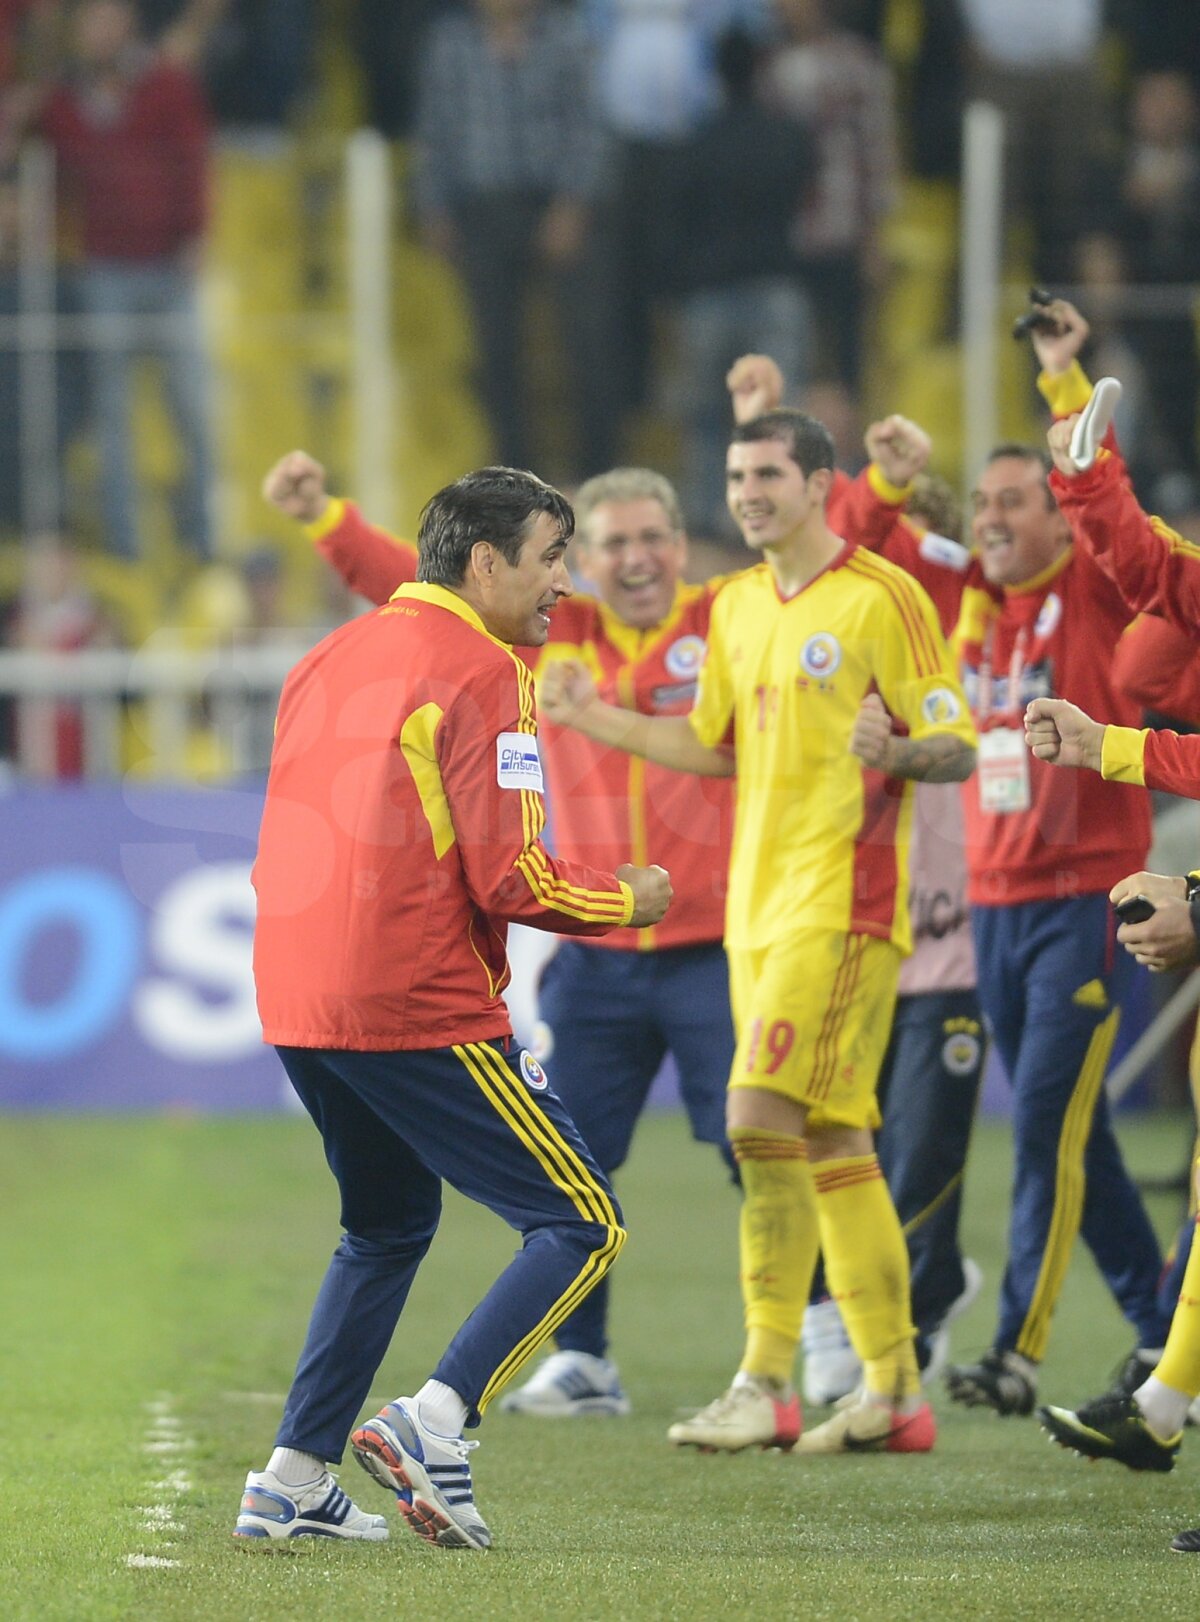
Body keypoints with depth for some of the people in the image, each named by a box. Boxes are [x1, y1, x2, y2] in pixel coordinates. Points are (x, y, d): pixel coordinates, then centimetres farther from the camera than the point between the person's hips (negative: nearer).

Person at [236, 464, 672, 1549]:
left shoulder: (330, 659, 17)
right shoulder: (480, 672, -9)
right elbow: (512, 881, -16)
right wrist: (627, 900, 2)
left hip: (296, 1003, 9)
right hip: (423, 1009, -9)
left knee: (391, 1226, 26)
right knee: (583, 1224, -3)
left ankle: (294, 1481, 20)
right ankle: (436, 1423, -18)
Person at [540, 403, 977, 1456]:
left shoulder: (882, 596, -8)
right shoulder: (737, 607, 15)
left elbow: (957, 747, -8)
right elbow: (714, 746, 25)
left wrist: (892, 750, -29)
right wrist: (597, 719, 14)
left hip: (842, 898, -8)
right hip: (758, 900, 8)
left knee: (761, 1115, -16)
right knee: (832, 1142, 8)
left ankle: (769, 1382, -13)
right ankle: (895, 1390, 12)